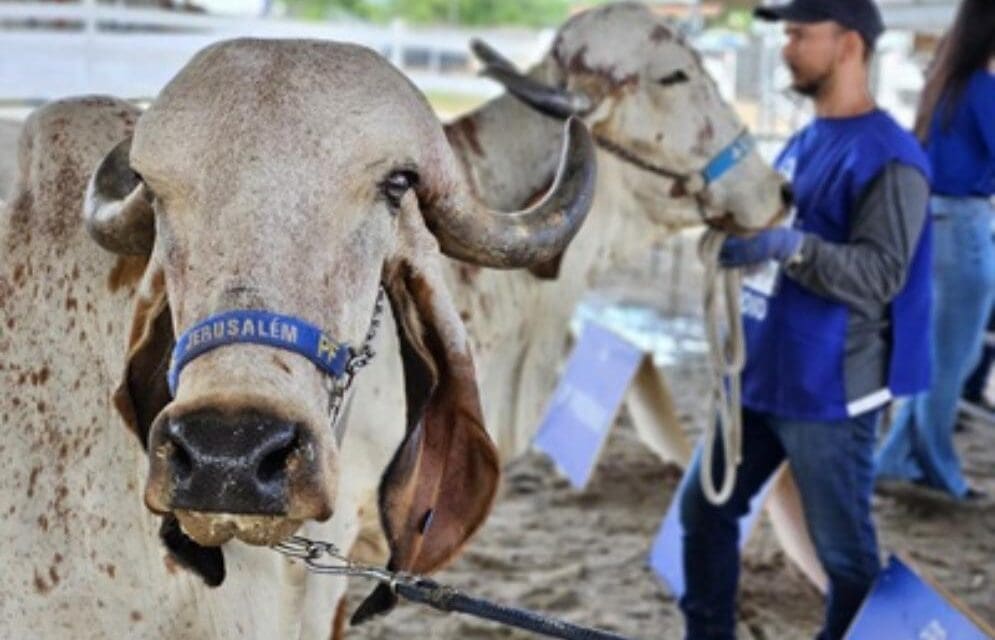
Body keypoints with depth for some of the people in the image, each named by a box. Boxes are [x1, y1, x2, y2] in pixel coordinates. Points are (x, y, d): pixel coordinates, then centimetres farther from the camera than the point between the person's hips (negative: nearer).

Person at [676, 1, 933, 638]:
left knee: (845, 551, 3)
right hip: (758, 375, 9)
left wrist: (792, 245, -36)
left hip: (827, 392, -9)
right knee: (706, 508, 14)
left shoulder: (889, 156, -15)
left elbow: (881, 272, -24)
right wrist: (737, 222, 8)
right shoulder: (806, 141, 11)